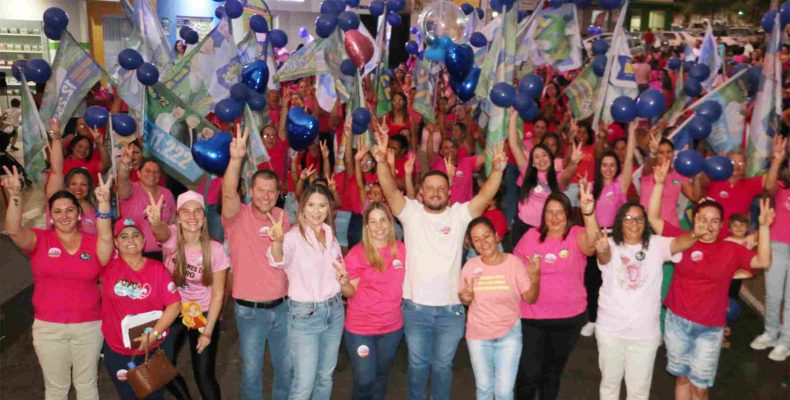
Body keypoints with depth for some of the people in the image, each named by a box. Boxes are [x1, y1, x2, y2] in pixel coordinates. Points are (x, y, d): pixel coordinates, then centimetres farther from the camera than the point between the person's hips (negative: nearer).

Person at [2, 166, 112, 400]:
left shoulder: (93, 243, -1)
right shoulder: (39, 240, -2)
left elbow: (106, 236, -23)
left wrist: (104, 201, -37)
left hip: (89, 326, 1)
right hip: (48, 327, 0)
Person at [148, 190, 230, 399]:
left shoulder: (215, 249, -19)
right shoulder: (172, 237, -18)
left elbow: (218, 294, -12)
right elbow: (161, 231, -45)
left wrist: (208, 331, -11)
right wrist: (155, 221, -68)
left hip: (203, 315, -2)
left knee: (204, 375, 1)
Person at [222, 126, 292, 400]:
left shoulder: (282, 217, 2)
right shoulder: (238, 217, -11)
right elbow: (229, 193, -33)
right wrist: (236, 158, -47)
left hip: (282, 307, 4)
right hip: (249, 311, -3)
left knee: (287, 369, 16)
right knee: (251, 371, 11)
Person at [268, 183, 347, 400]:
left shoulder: (330, 236, 6)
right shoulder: (294, 236, -14)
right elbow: (278, 259, -37)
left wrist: (344, 281, -7)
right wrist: (277, 241, -60)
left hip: (334, 311, 6)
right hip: (304, 314, -6)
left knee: (325, 377, 17)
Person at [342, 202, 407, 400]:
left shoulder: (401, 249, -4)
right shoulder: (357, 253, -14)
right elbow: (351, 292, -12)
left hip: (393, 327, 4)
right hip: (360, 328, -4)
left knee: (381, 378, 20)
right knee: (365, 380, 3)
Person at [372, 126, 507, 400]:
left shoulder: (459, 214, -1)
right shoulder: (411, 212, -2)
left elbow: (485, 195, -13)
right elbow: (390, 190, -16)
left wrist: (497, 170, -31)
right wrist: (382, 161, -33)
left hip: (450, 309, 0)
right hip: (415, 307, 0)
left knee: (443, 364, 16)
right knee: (417, 363, 16)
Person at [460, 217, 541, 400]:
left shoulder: (514, 262, -13)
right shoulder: (470, 266, -9)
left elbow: (530, 298, -11)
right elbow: (463, 298, 4)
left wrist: (535, 279, -29)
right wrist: (466, 298, -19)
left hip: (509, 334, -2)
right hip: (478, 335, 2)